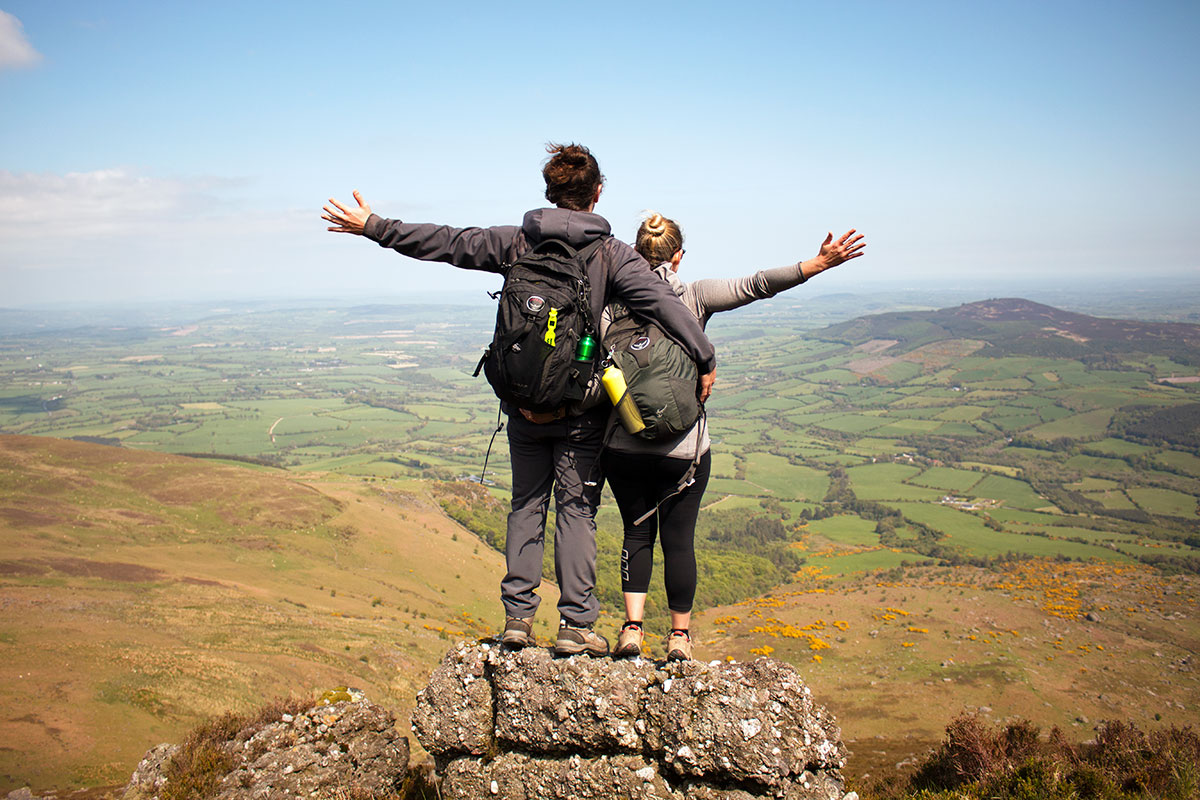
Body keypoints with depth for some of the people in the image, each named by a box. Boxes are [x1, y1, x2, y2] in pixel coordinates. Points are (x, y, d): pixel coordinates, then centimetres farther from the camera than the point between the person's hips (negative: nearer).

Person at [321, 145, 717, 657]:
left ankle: (517, 615, 15)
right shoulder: (611, 254, -6)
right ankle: (575, 624, 7)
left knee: (527, 504, 15)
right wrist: (705, 360, -7)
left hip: (525, 405, 3)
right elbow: (663, 302, -13)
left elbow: (447, 244, 3)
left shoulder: (518, 242, 0)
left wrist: (373, 227, 12)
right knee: (576, 509, 6)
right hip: (581, 410, -2)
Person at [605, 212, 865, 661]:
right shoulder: (693, 297, -4)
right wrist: (820, 264, -10)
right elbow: (754, 286, -10)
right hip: (683, 447, -1)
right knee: (678, 539, 13)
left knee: (637, 532, 18)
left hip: (624, 445, 1)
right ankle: (679, 635, 24)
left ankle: (632, 627, 9)